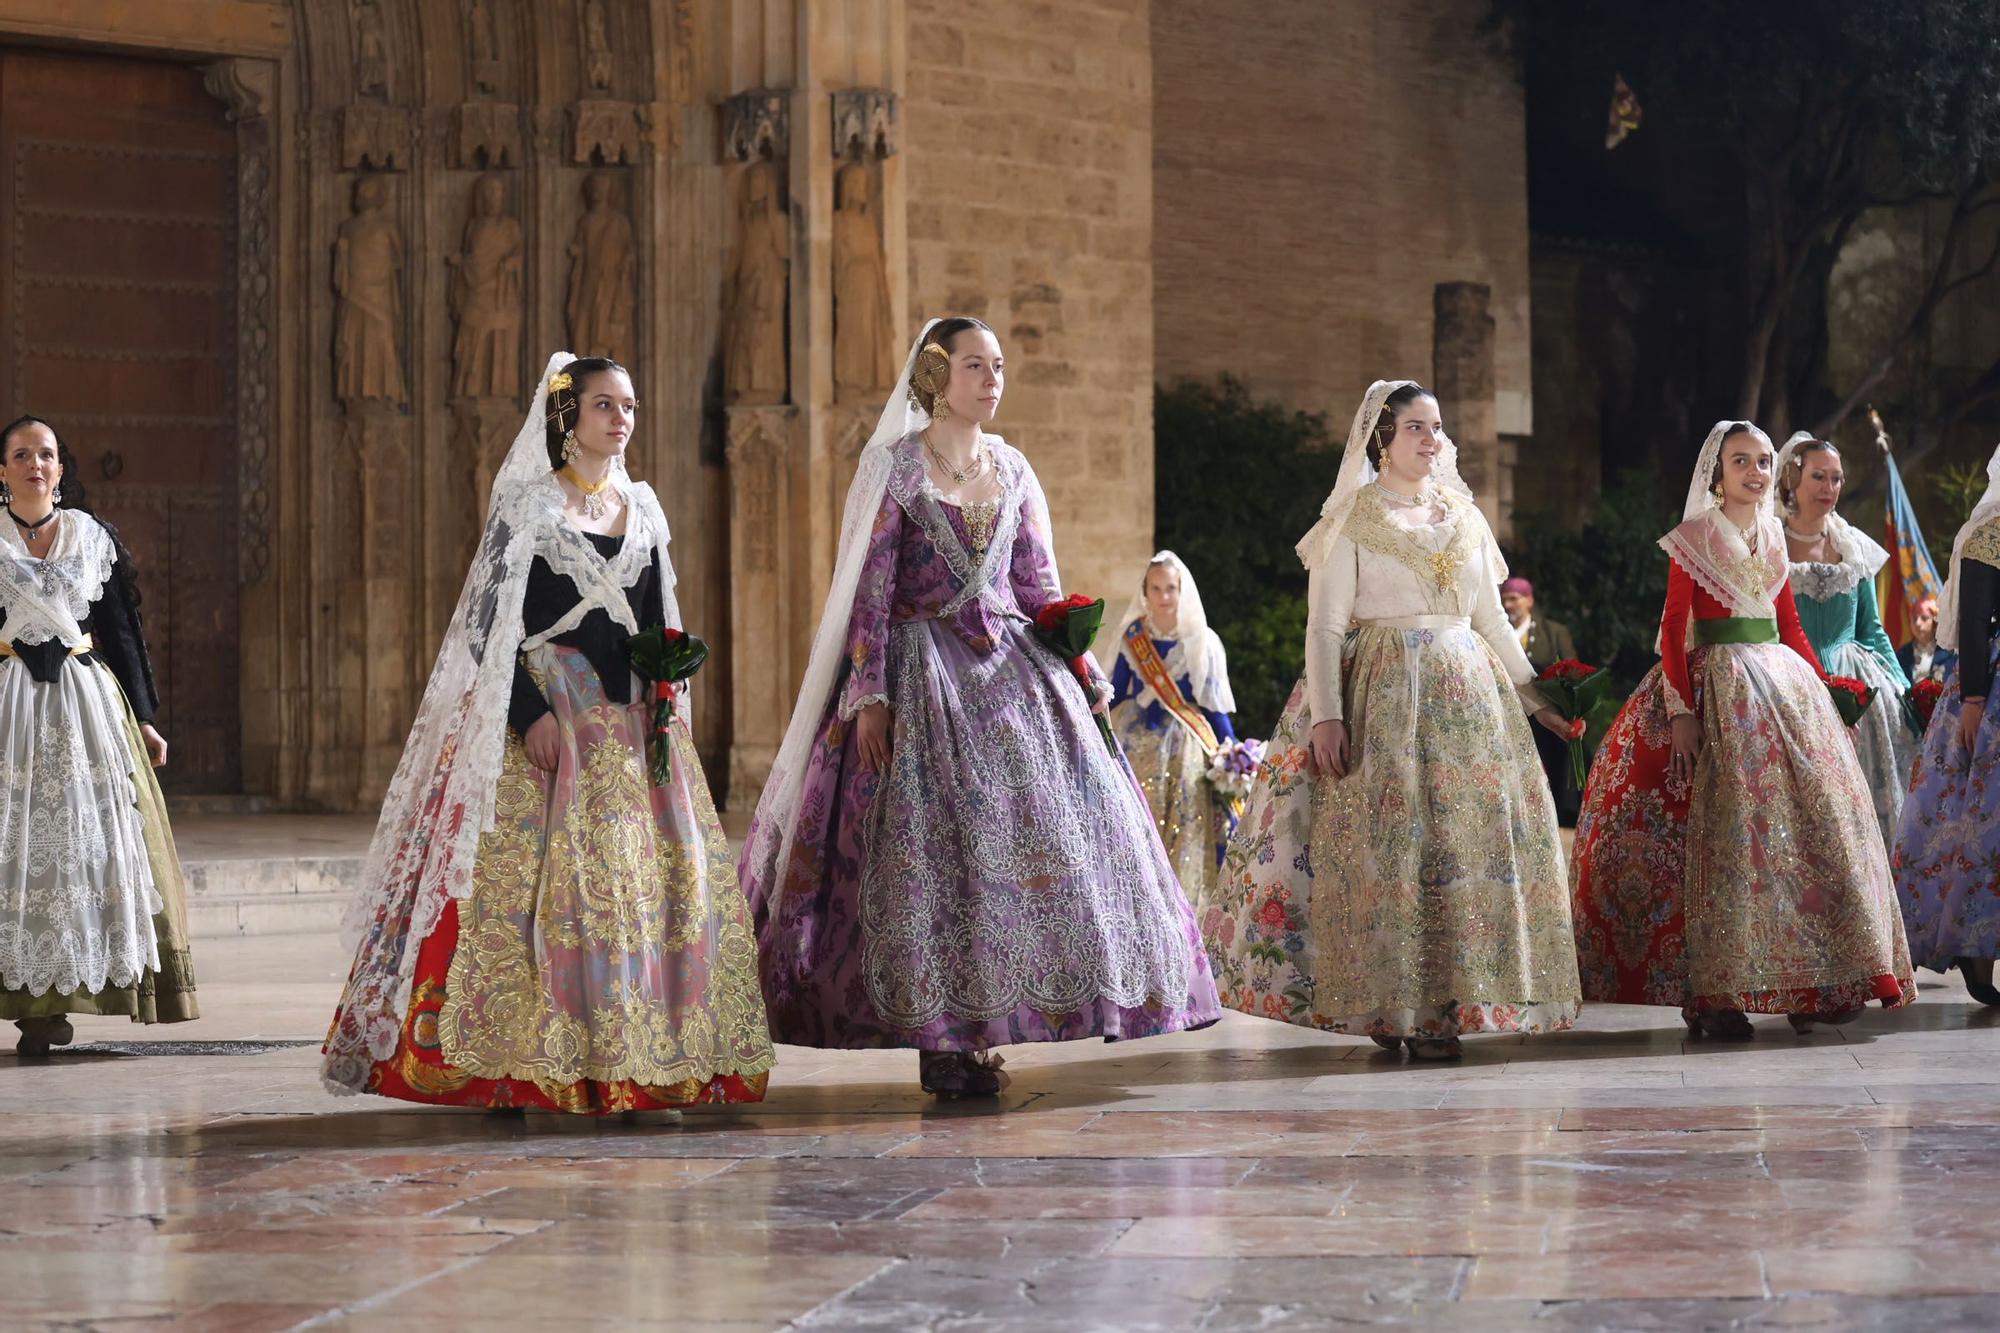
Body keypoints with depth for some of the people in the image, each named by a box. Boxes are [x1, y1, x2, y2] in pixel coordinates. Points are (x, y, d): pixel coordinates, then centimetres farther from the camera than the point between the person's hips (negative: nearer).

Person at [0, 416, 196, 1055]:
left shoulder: (94, 537, 11)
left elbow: (120, 632, 13)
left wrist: (143, 716, 8)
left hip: (86, 703, 2)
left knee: (88, 835, -3)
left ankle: (55, 1002, 1)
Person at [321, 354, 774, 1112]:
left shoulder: (642, 509, 15)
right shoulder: (527, 505, -2)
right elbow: (490, 622, -7)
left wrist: (665, 693, 2)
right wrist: (529, 714, -17)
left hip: (631, 723, 6)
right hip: (548, 716, -6)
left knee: (658, 872, -1)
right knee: (538, 877, -12)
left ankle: (642, 1065, 5)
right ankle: (524, 1070, -10)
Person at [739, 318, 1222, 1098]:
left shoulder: (1013, 471, 12)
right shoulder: (893, 467, -3)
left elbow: (1040, 586, 15)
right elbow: (867, 590, -7)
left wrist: (1084, 671, 5)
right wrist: (869, 694, -15)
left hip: (1010, 667, 5)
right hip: (922, 672, -5)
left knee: (1050, 819, -2)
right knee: (930, 841, -8)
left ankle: (979, 1023, 6)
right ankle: (940, 1042, -4)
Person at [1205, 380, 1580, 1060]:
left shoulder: (1464, 517, 14)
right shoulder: (1353, 520, -1)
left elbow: (1491, 618, 20)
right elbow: (1325, 626, -6)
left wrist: (1531, 695, 15)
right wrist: (1326, 715, -16)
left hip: (1467, 691, 5)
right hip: (1384, 692, -5)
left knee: (1471, 838, -1)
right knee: (1388, 841, -9)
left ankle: (1443, 1003, 5)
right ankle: (1390, 1006, -4)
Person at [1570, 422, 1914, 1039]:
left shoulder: (1773, 537, 15)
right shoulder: (1694, 538, -2)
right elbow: (1673, 629, -7)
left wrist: (1825, 688, 13)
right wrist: (1681, 710, -16)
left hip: (1784, 681, 6)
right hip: (1718, 683, -6)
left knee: (1810, 823, 2)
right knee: (1726, 830, -11)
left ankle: (1811, 985, 9)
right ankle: (1716, 994, -8)